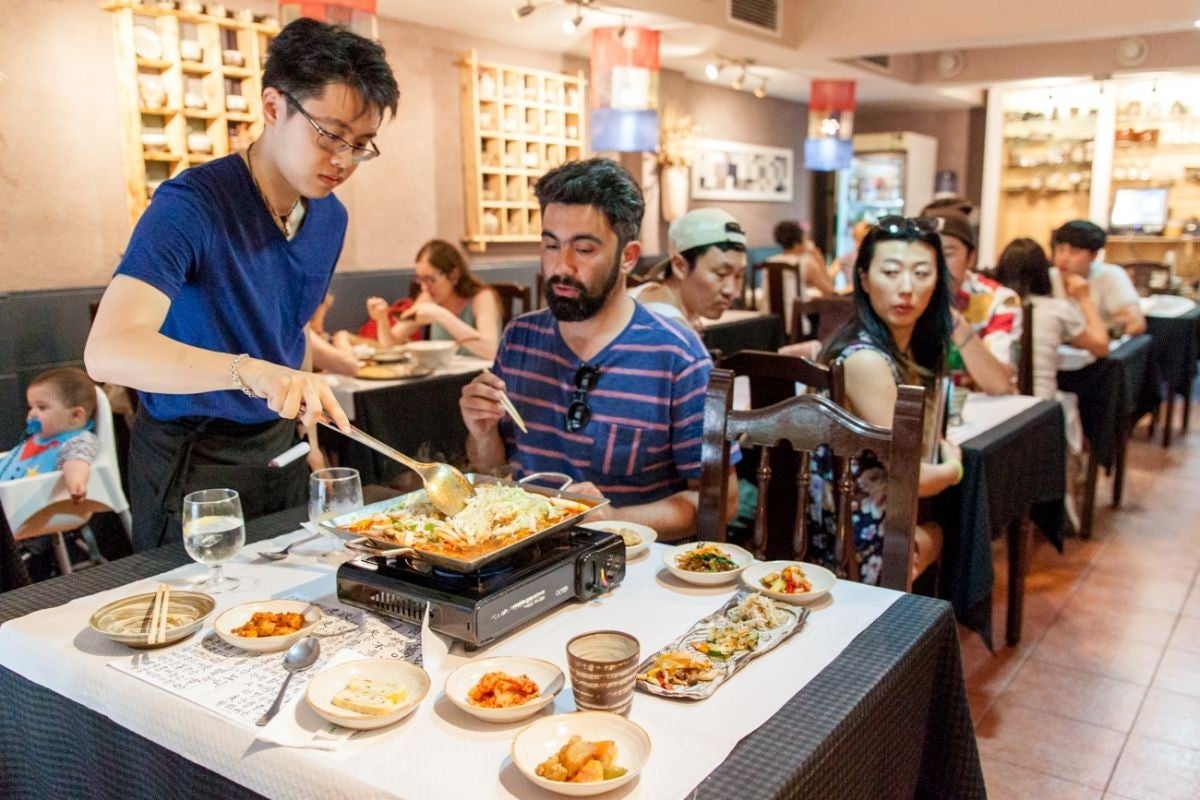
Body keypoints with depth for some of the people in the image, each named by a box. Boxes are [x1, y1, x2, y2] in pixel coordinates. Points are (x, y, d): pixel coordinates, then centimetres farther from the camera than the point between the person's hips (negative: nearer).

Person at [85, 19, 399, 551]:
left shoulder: (331, 217, 0)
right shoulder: (191, 204, -22)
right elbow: (107, 350, -35)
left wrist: (307, 428, 11)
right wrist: (250, 371, -48)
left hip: (278, 448, 7)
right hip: (192, 463, -6)